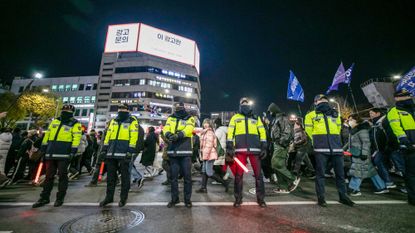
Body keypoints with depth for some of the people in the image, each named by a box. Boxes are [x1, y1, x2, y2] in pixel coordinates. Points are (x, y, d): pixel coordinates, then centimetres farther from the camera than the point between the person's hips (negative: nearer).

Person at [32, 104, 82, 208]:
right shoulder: (54, 122, 16)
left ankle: (60, 198, 13)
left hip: (64, 154, -5)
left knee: (62, 176, 2)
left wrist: (73, 151, -18)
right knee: (49, 176, 12)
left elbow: (76, 138, -10)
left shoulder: (75, 124, -2)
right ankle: (44, 198, 24)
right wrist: (43, 148, 14)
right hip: (51, 153, 5)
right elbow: (47, 135, 19)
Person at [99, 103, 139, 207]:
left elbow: (133, 136, -10)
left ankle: (123, 198, 18)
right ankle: (109, 197, 28)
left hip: (124, 153, -6)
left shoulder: (132, 121, -2)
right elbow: (108, 134, 17)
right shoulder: (113, 121, 17)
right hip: (112, 152, 6)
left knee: (124, 176, 5)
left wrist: (130, 150, -17)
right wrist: (104, 148, 10)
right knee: (110, 175, 14)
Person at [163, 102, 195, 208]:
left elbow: (189, 129, -14)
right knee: (173, 176, 12)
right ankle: (174, 198, 28)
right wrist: (168, 134, -26)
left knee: (187, 176, 5)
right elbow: (166, 128, -2)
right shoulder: (171, 118, 13)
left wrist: (178, 135, -32)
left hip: (185, 151, -2)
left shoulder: (190, 118, 4)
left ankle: (187, 199, 21)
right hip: (173, 151, 3)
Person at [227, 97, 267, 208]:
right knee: (239, 174, 2)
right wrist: (229, 147, -4)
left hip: (255, 149, 2)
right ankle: (238, 198, 16)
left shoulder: (256, 118, 18)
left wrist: (264, 148, 3)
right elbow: (230, 132, 5)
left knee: (258, 174, 5)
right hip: (240, 150, -1)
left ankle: (260, 198, 20)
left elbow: (262, 132, 12)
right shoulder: (235, 118, 13)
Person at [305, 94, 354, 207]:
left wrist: (333, 141, 16)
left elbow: (338, 129, 22)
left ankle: (343, 196, 27)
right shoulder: (311, 115, 6)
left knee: (340, 172, 12)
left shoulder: (335, 114, 19)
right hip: (321, 148, -4)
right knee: (320, 173, 0)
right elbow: (309, 130, 6)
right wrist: (318, 142, 8)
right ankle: (321, 197, 9)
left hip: (336, 147, 5)